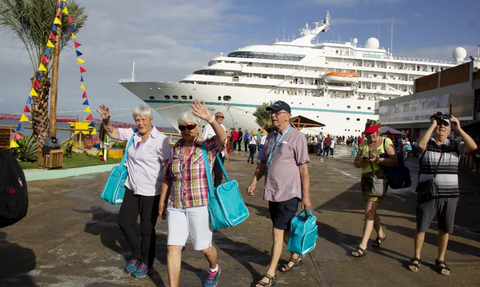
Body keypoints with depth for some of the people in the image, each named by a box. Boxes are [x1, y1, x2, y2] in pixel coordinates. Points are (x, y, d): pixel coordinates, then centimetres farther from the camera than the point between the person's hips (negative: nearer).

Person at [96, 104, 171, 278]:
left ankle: (147, 264, 28)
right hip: (132, 188, 7)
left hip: (151, 192, -7)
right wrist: (106, 121, -8)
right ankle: (137, 255, 38)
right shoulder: (133, 134, 2)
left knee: (147, 229, 6)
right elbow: (113, 133, 12)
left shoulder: (160, 140, -16)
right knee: (124, 222, 15)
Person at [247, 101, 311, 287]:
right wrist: (253, 183, 10)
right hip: (272, 191, 7)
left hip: (288, 193, -7)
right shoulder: (271, 137, 11)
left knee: (278, 232, -5)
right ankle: (295, 257, 41)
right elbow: (262, 163, 18)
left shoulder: (297, 137, -10)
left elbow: (303, 168, -12)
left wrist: (306, 196, -13)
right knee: (285, 231, 19)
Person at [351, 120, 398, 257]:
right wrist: (362, 161, -10)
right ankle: (381, 234, 40)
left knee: (369, 211, -12)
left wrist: (378, 159, -23)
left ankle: (363, 246, -9)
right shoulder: (363, 144, 11)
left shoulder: (386, 142, -2)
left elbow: (395, 162, -11)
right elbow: (356, 163, 12)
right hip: (366, 179, 5)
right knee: (371, 211, 13)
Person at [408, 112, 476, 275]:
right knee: (421, 227, 6)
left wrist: (458, 128, -12)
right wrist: (432, 125, -19)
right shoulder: (427, 144, -2)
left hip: (450, 195, 2)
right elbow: (420, 145, -26)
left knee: (445, 229, 11)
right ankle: (416, 257, 22)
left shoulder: (455, 146, 6)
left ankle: (441, 260, 26)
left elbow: (472, 146, -12)